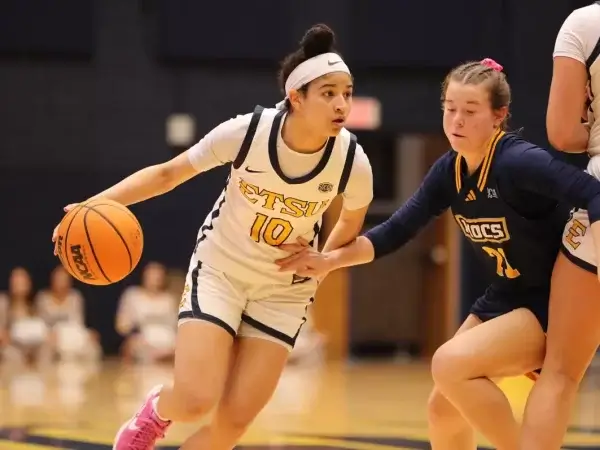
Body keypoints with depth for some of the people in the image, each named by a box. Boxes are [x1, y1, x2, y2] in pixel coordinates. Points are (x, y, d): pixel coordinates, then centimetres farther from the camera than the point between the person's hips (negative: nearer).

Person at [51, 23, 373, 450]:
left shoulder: (352, 162, -20)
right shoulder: (247, 131, -24)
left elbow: (353, 220, 6)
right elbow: (167, 173, -12)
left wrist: (321, 264, -1)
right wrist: (97, 203, -23)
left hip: (284, 290, 2)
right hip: (219, 270, -2)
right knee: (194, 403, -18)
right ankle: (156, 412, 20)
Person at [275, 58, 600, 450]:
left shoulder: (520, 162, -23)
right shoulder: (449, 171, -1)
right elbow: (396, 231, 2)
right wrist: (330, 260, -10)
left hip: (554, 304, -8)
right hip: (505, 299, 8)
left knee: (451, 363, -25)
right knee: (444, 409, 9)